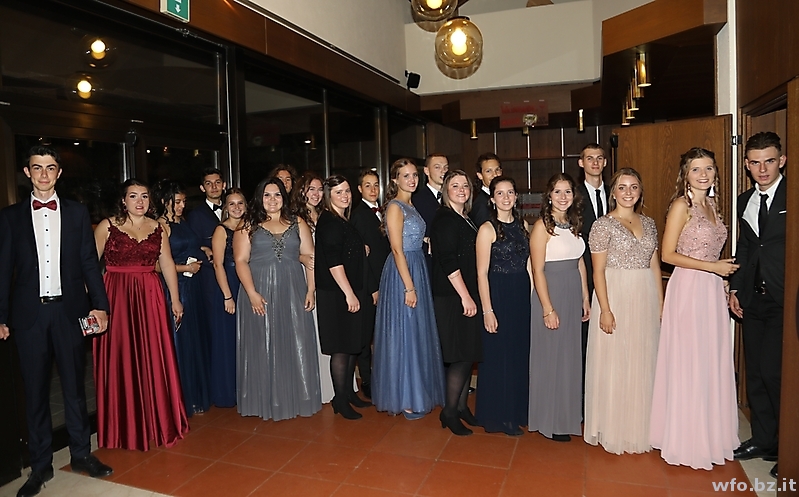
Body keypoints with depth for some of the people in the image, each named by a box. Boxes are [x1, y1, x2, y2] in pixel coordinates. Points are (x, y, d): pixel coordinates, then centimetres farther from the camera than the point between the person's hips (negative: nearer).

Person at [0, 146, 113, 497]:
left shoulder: (77, 213, 6)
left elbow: (89, 263, 4)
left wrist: (99, 305, -4)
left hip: (70, 310, 0)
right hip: (29, 313, 0)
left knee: (74, 385, 9)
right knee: (35, 390, 9)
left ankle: (81, 455, 24)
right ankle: (40, 466, 22)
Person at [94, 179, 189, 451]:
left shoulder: (158, 228, 8)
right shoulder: (106, 226, -1)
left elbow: (168, 265, 9)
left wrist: (175, 299, 6)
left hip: (151, 297, 3)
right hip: (117, 297, -2)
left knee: (154, 360, 6)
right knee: (121, 361, 4)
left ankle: (158, 420, 20)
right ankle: (125, 427, 19)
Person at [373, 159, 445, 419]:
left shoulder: (410, 206, 14)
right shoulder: (394, 207, -12)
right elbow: (397, 250, -17)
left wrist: (416, 283, 11)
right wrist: (409, 287, -20)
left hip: (417, 270, 9)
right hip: (402, 274, -9)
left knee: (418, 333, 15)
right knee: (404, 334, -1)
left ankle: (418, 391, 28)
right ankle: (405, 399, 11)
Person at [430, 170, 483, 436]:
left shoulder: (466, 220, 16)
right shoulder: (444, 219, -11)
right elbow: (448, 262, -18)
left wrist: (473, 296, 15)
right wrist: (465, 296, -18)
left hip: (469, 296, 9)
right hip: (452, 298, -8)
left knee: (469, 354, 12)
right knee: (460, 356, -5)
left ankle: (462, 406, 25)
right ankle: (449, 412, 9)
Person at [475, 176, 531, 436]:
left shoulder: (523, 225, 8)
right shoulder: (487, 229, -9)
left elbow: (528, 264, 11)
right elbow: (482, 273, -11)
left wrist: (531, 297, 4)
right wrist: (487, 310, -15)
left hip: (522, 296, 6)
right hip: (497, 296, -6)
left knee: (520, 353, 14)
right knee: (498, 355, 3)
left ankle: (516, 411, 30)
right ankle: (497, 416, 19)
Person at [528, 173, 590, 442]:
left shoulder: (573, 224, 9)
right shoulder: (542, 226, -12)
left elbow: (580, 263, 14)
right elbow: (538, 270, -15)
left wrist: (585, 298, 10)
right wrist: (548, 309, -17)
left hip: (573, 296, 7)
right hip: (550, 295, -7)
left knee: (570, 355, 16)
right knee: (550, 357, 3)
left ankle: (568, 413, 32)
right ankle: (550, 421, 18)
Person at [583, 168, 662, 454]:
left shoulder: (649, 224, 10)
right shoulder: (603, 225, -6)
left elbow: (655, 265, 13)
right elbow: (598, 270, -9)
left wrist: (661, 303, 7)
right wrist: (605, 310, -15)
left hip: (646, 300, 5)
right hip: (616, 298, -5)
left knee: (643, 364, 11)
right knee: (614, 364, 2)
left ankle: (638, 429, 26)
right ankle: (614, 431, 17)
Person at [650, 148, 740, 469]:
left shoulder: (712, 204, 13)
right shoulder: (681, 205, -9)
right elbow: (668, 254, -13)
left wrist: (726, 278, 11)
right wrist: (714, 267, -13)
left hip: (713, 290, 7)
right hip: (688, 289, -7)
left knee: (712, 363, 12)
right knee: (688, 364, 1)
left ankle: (710, 435, 27)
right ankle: (686, 440, 15)